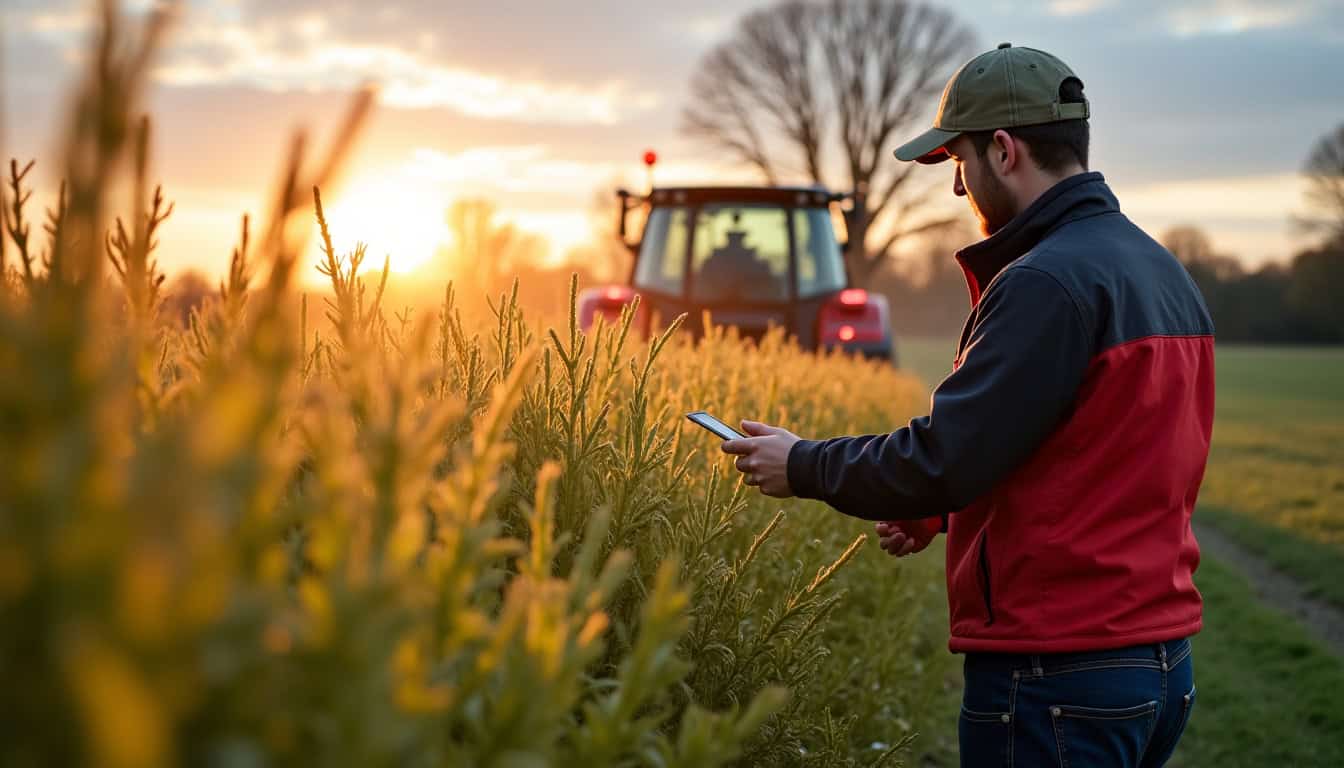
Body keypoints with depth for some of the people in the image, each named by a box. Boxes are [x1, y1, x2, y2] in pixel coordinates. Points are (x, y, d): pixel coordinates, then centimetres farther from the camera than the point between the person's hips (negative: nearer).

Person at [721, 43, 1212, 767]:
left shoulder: (1049, 282, -19)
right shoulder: (1165, 272, 11)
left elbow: (943, 458, -22)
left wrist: (803, 466, -7)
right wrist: (948, 508, 13)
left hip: (1057, 678, -9)